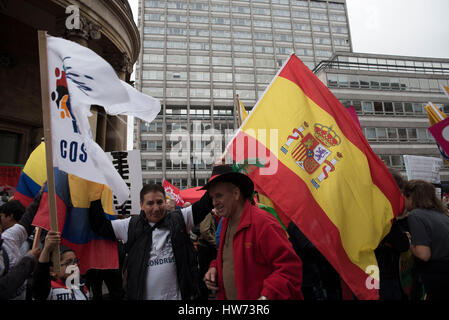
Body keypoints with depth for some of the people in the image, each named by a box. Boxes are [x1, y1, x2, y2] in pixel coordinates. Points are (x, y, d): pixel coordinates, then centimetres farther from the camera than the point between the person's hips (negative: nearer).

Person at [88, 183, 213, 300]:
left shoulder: (179, 219, -2)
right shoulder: (131, 226, 2)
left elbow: (204, 204, -8)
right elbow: (100, 227, 5)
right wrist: (96, 200, -3)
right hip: (143, 295, 1)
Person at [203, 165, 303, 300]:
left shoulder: (263, 223, -24)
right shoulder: (226, 221, 2)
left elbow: (290, 267, -24)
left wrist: (267, 296, -29)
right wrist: (215, 267, 0)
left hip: (255, 296, -7)